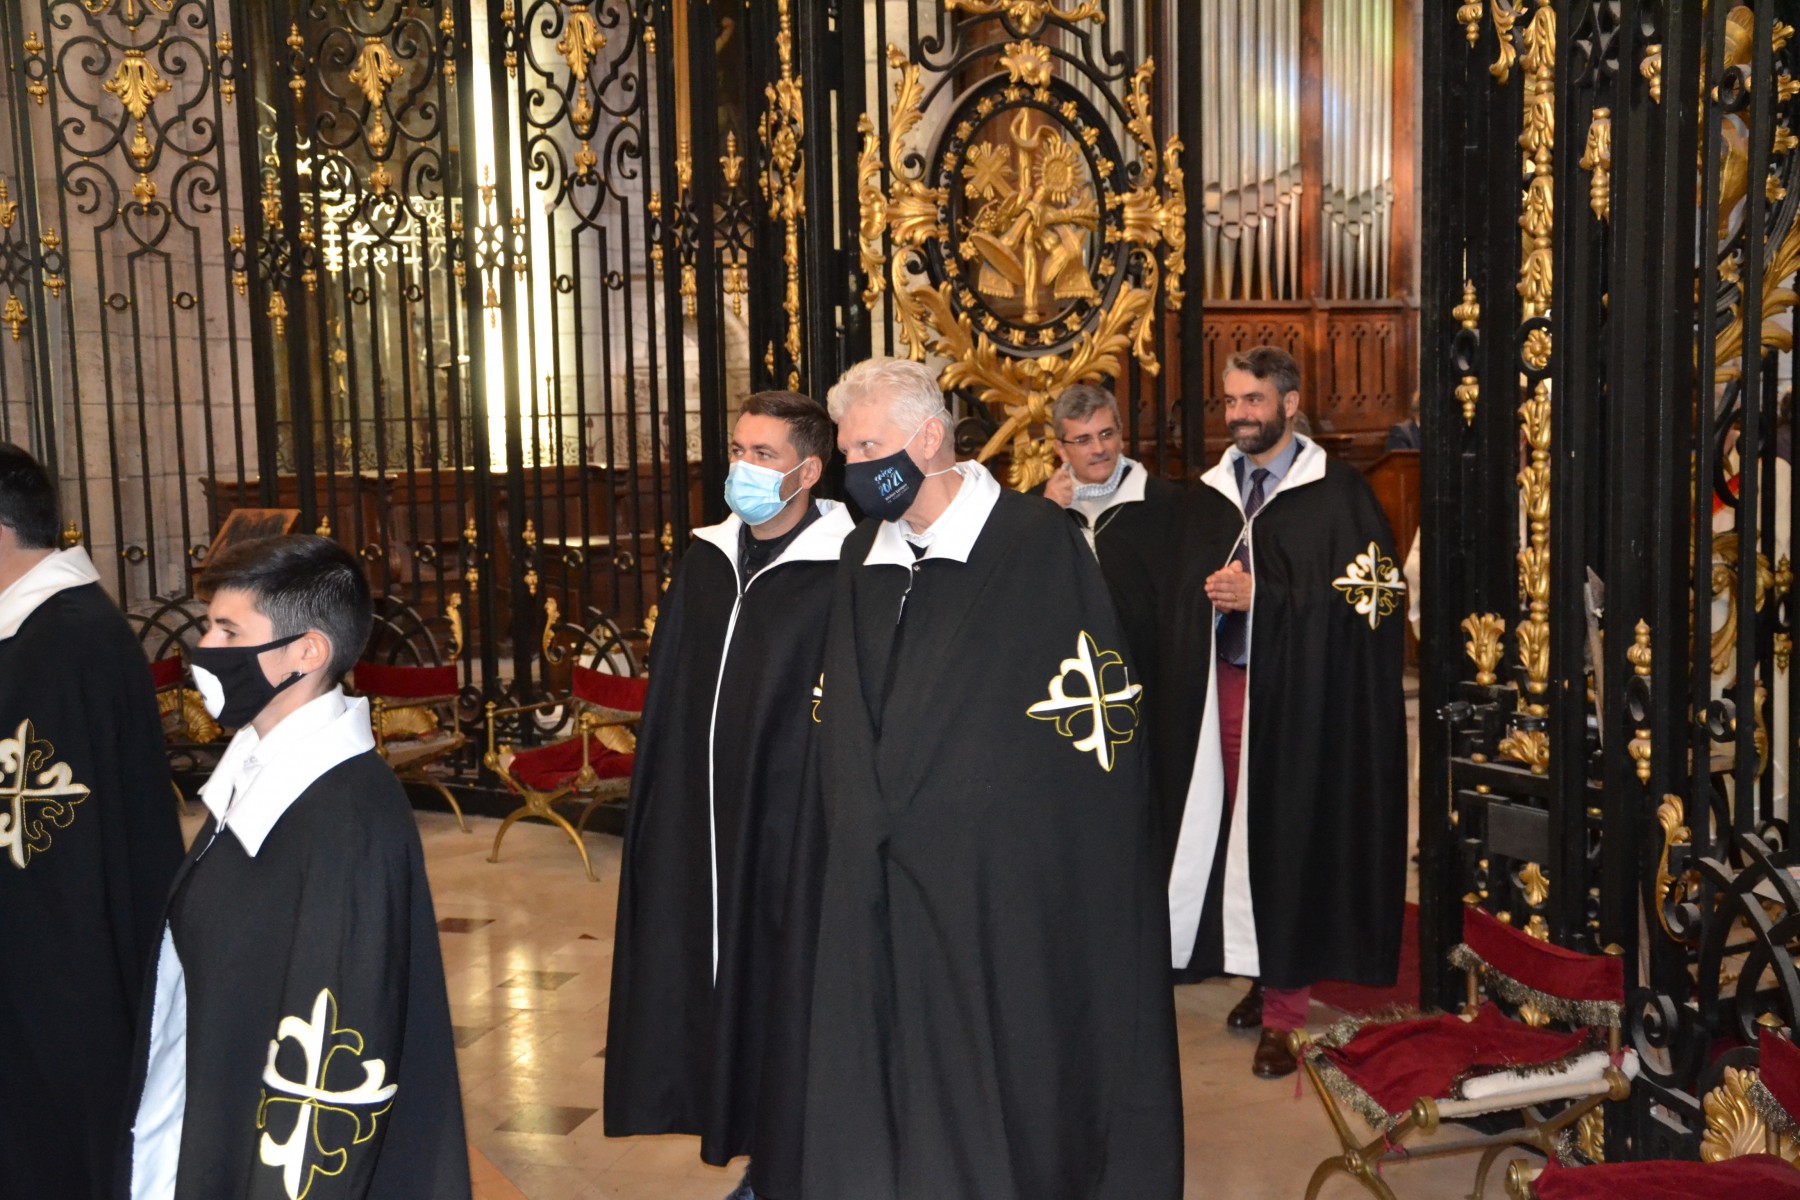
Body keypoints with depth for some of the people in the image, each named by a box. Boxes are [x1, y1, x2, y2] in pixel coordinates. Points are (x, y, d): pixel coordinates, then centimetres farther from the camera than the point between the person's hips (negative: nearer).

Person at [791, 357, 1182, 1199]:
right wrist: (863, 829, 6)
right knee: (879, 1082, 12)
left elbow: (1096, 720, -11)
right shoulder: (862, 559, 9)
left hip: (1004, 883, -5)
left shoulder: (1037, 546, -10)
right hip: (876, 885, 6)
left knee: (999, 1074, 6)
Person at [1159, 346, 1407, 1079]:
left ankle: (1286, 1005, 6)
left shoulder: (1335, 492, -5)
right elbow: (1186, 592, 15)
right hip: (1224, 685, 5)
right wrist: (1213, 595, -5)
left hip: (1298, 693, -5)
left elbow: (1359, 601, -11)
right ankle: (1263, 976, 20)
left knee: (1290, 842, -3)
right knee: (1239, 831, 6)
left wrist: (1259, 596, -16)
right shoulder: (1212, 495, 12)